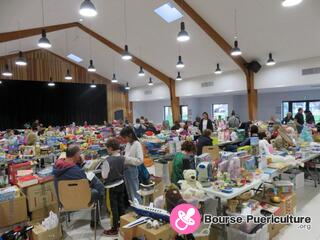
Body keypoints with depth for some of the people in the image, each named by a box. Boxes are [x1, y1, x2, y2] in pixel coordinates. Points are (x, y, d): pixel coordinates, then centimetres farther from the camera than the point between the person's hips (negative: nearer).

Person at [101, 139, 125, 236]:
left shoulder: (108, 161, -24)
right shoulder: (122, 158, -5)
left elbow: (104, 176, -15)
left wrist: (102, 168, 1)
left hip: (112, 186, -6)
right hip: (121, 184, 6)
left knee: (113, 207, 5)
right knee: (121, 204, 19)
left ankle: (114, 229, 16)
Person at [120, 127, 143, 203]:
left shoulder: (137, 144, -16)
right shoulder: (128, 144, 7)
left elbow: (140, 160, -22)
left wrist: (127, 159, -23)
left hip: (132, 170, -8)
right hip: (126, 169, 8)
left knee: (134, 192, 3)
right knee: (129, 192, 21)